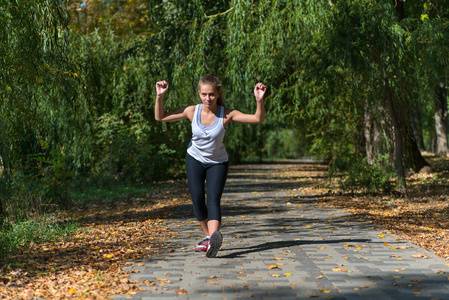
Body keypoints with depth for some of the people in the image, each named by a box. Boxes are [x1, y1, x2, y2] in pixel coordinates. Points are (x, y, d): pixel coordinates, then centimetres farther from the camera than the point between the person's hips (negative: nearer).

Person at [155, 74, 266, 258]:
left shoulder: (227, 115, -21)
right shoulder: (192, 112, -15)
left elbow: (258, 119, -26)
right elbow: (160, 117, -7)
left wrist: (259, 100, -43)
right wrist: (160, 97, -22)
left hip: (217, 163, -2)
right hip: (195, 160, 2)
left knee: (213, 201, -19)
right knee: (197, 200, -6)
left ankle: (214, 239, -37)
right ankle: (208, 236, 16)